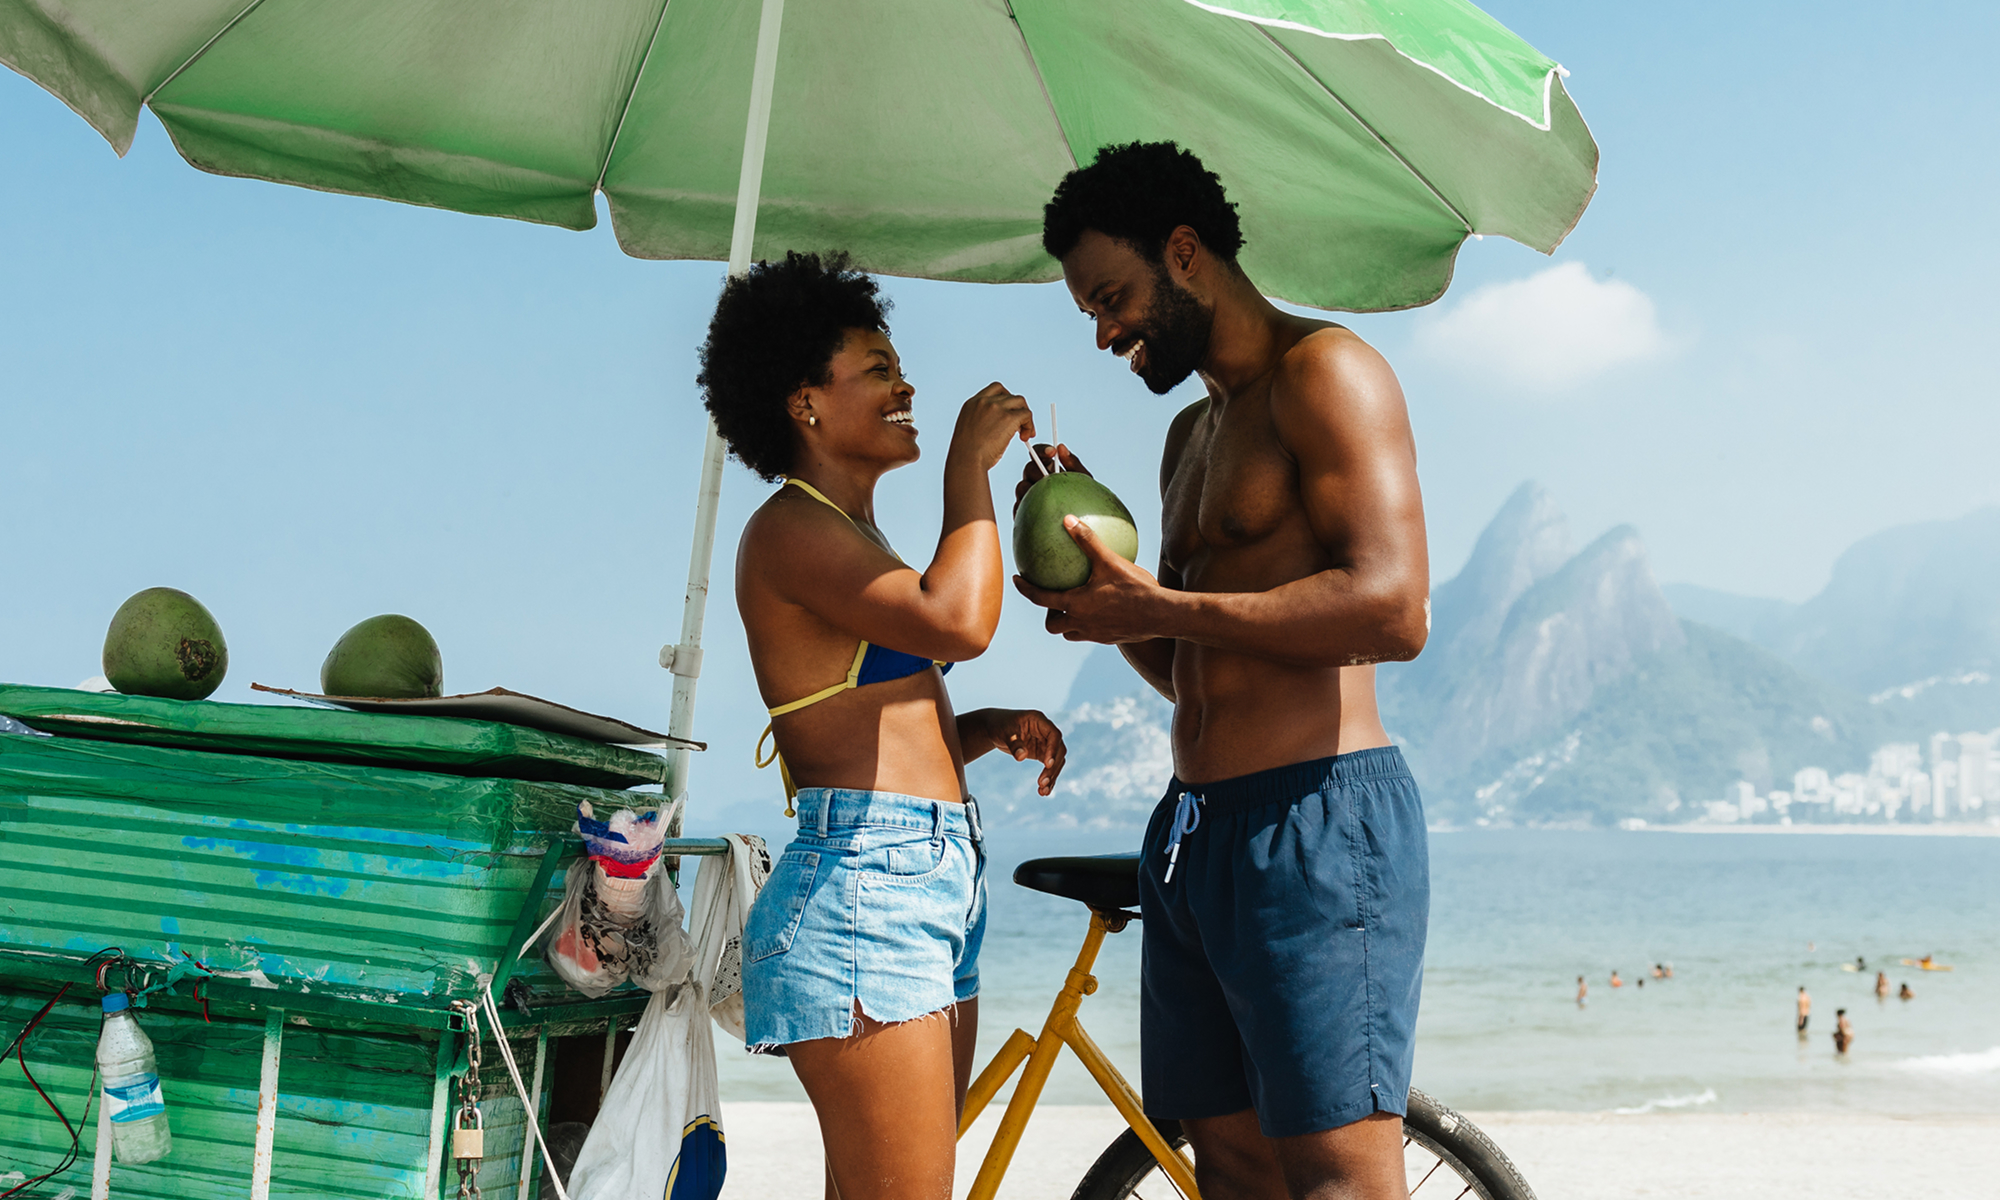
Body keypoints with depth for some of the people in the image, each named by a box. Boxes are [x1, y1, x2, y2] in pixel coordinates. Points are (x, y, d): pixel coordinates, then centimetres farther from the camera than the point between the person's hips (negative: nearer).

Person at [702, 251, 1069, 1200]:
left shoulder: (855, 536, 24)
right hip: (861, 884, -10)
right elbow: (959, 621, -23)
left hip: (936, 887, 10)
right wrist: (970, 462, -10)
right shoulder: (789, 531, -7)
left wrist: (995, 728, 8)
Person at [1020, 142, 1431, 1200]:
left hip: (1316, 819, -9)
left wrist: (1154, 608, -15)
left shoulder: (1323, 371, -5)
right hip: (1193, 832, 9)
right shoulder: (1192, 433, 23)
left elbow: (1392, 609, -19)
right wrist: (1104, 581, 7)